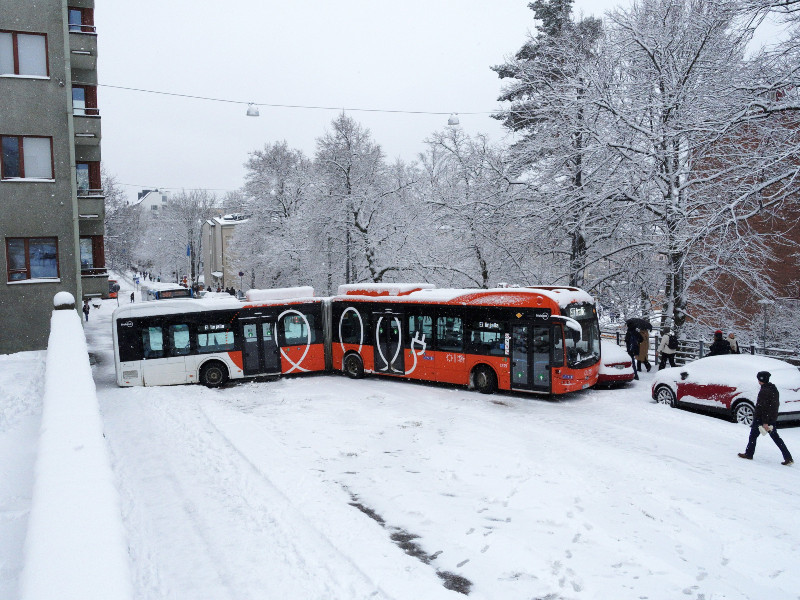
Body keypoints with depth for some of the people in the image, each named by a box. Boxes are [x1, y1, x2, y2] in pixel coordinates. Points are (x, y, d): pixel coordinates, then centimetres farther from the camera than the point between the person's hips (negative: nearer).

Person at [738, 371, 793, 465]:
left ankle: (749, 454, 15)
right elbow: (777, 404, 16)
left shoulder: (764, 391, -20)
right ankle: (788, 458, 8)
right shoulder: (774, 389, 8)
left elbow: (764, 407, -23)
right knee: (776, 437, 12)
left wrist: (765, 422, -23)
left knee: (753, 436, 7)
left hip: (761, 418, -8)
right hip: (773, 419, 8)